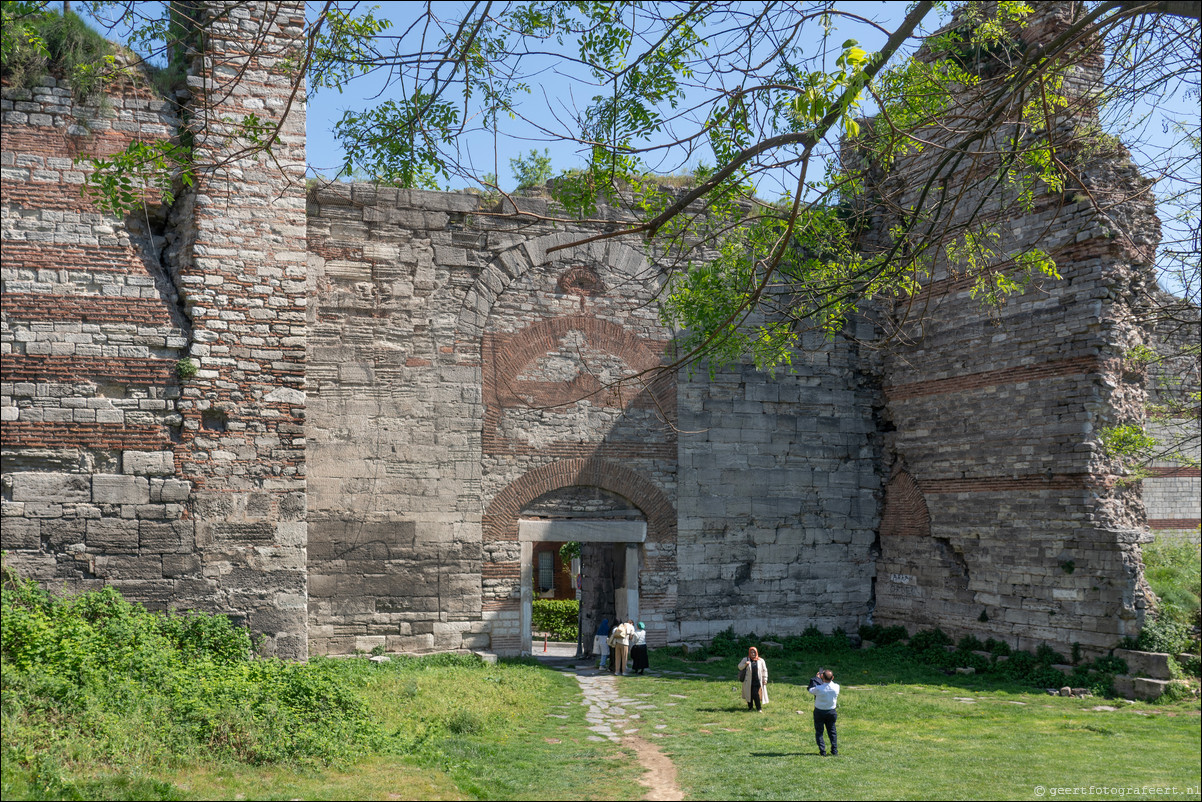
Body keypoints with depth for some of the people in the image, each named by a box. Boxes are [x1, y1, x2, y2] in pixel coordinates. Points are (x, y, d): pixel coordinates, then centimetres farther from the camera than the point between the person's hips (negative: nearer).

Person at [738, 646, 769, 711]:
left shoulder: (761, 660, 2)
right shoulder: (745, 659, 3)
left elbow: (764, 670, 7)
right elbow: (740, 667, 7)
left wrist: (765, 679, 1)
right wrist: (745, 664, -12)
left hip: (757, 681, -1)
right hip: (748, 681, 1)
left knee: (756, 695, -9)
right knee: (749, 694, 6)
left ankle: (759, 708, 2)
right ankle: (750, 707, 24)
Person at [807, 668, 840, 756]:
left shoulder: (818, 688, -27)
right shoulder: (836, 687, -18)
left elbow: (810, 689, -6)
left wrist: (816, 677, 0)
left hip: (819, 712, -3)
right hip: (831, 712, 3)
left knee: (819, 732, 10)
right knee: (832, 731, 19)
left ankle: (822, 751, 5)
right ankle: (834, 750, 18)